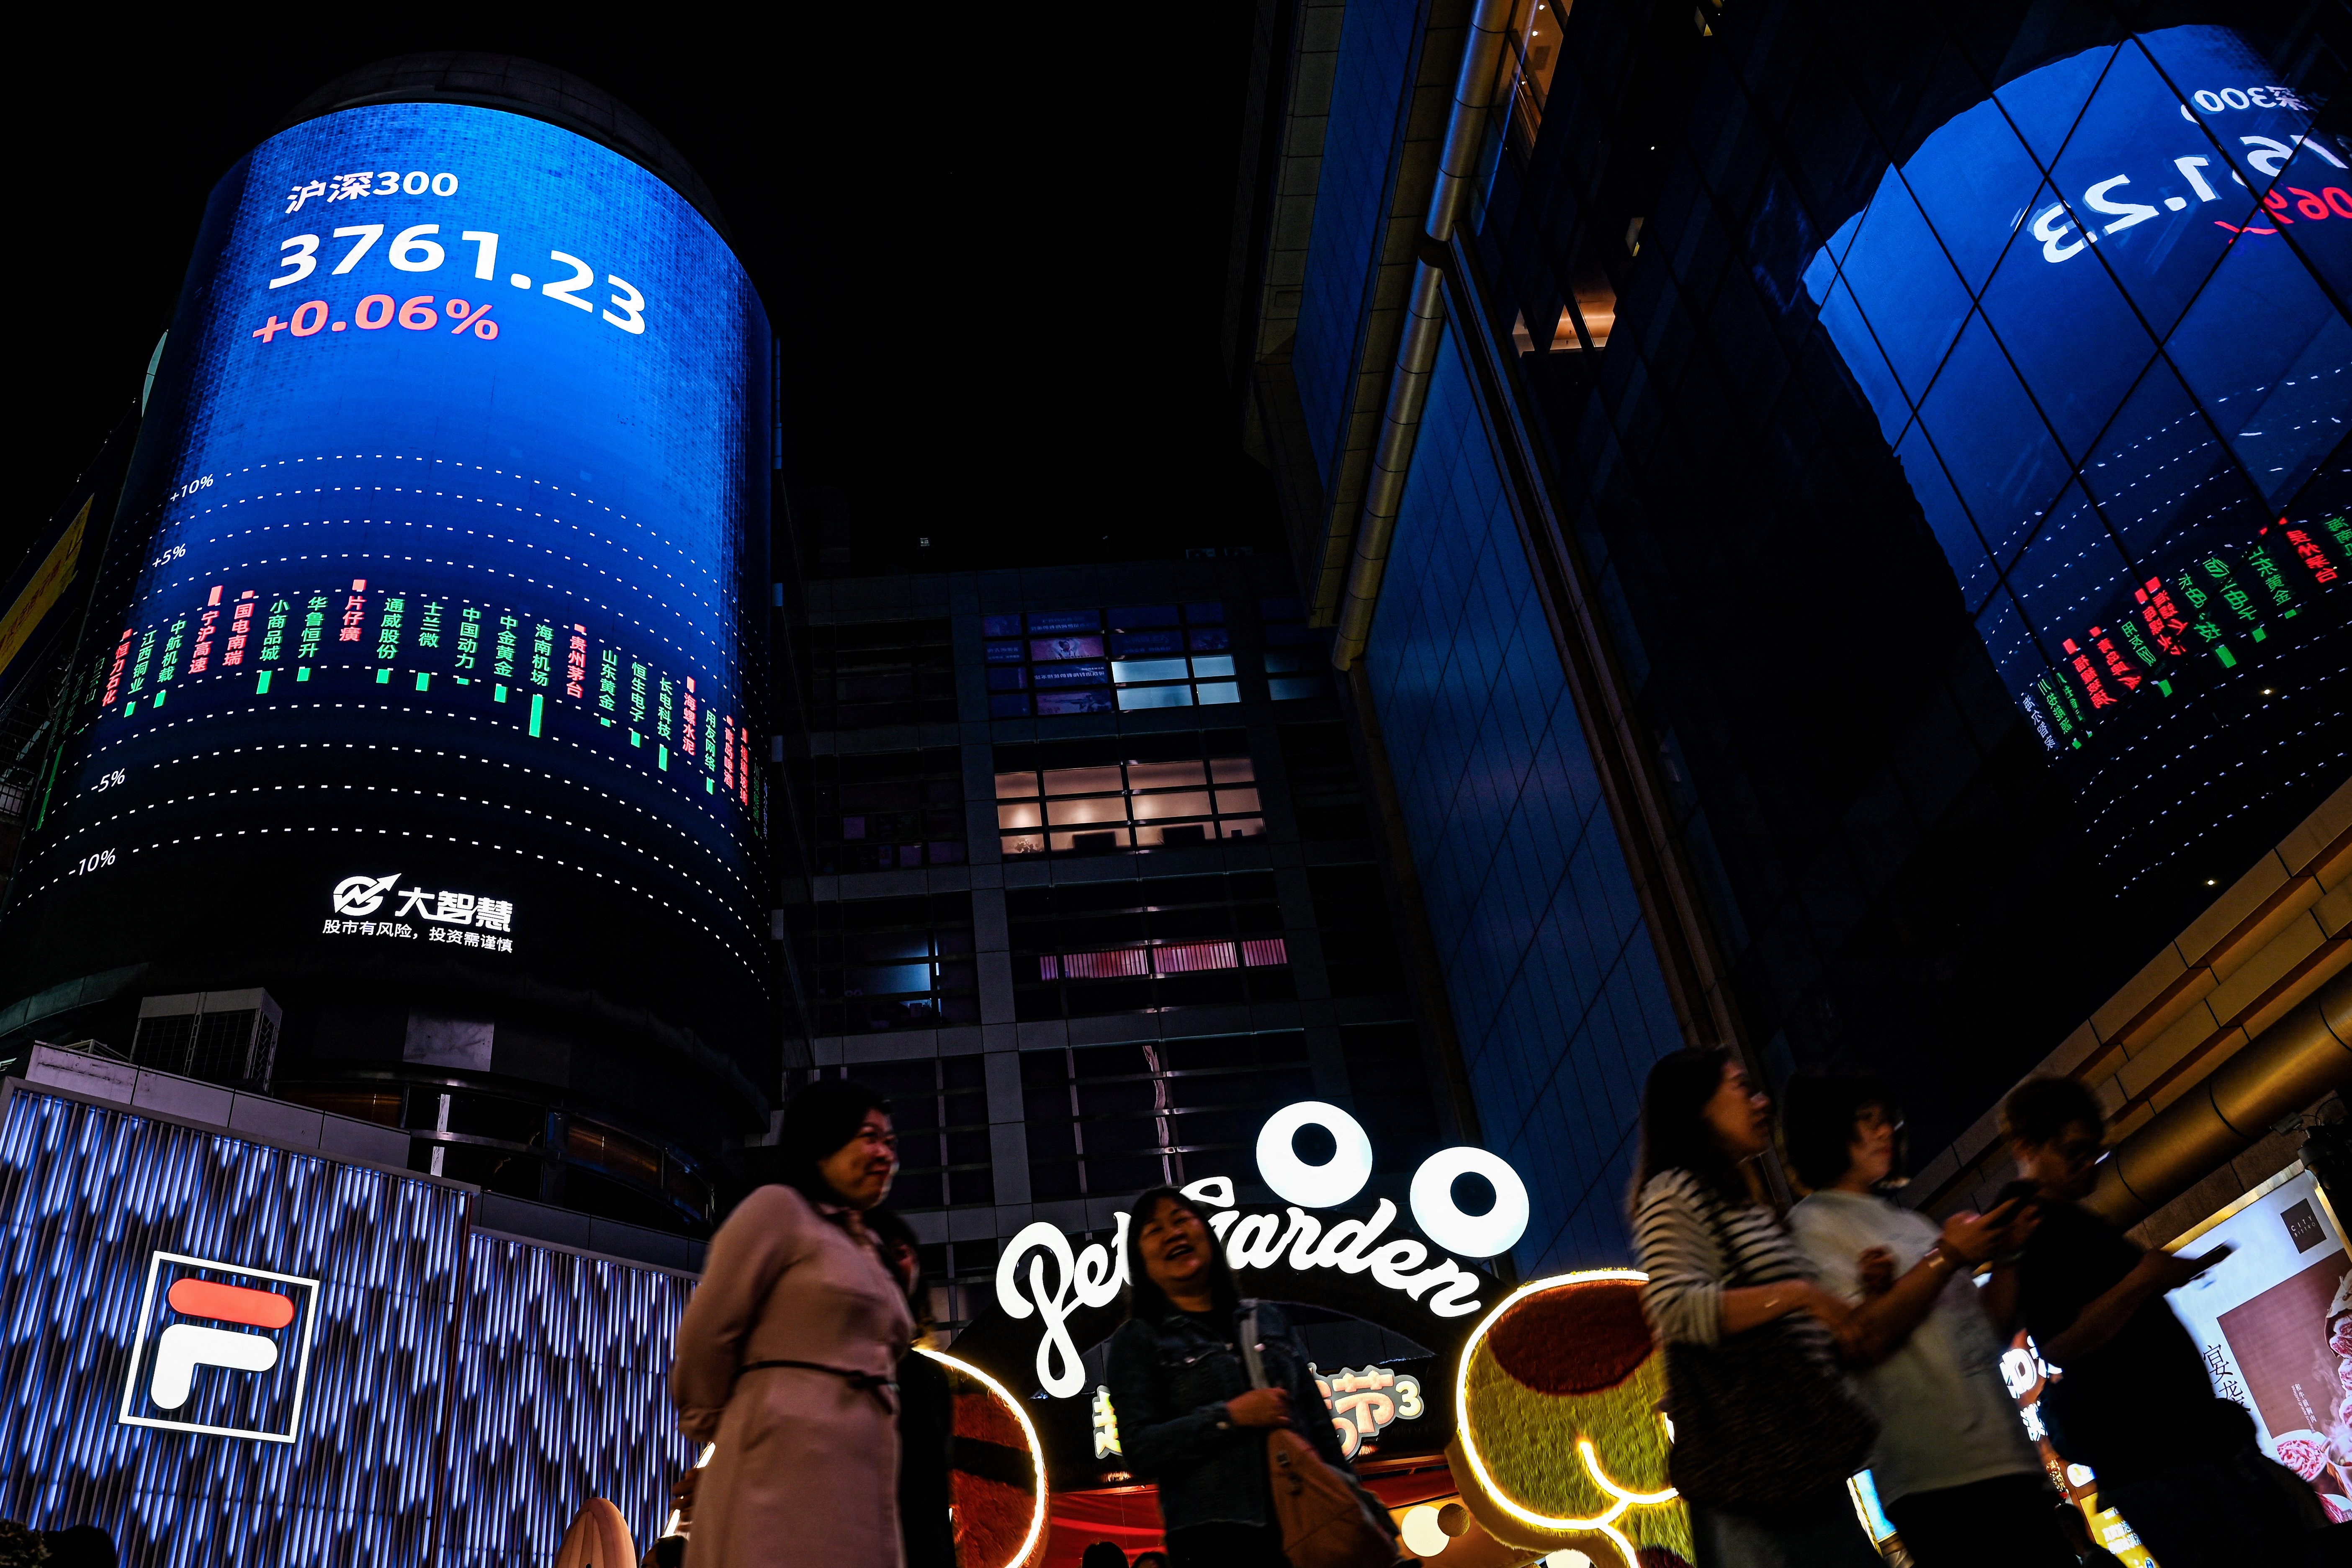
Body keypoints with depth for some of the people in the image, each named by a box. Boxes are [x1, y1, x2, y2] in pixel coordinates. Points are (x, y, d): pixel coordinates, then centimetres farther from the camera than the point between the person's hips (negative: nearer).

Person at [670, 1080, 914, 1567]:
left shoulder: (865, 1250, 24)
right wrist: (713, 1426, 7)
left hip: (863, 1476, 8)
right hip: (789, 1465, -8)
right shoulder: (779, 1209, -1)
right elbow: (706, 1335, -3)